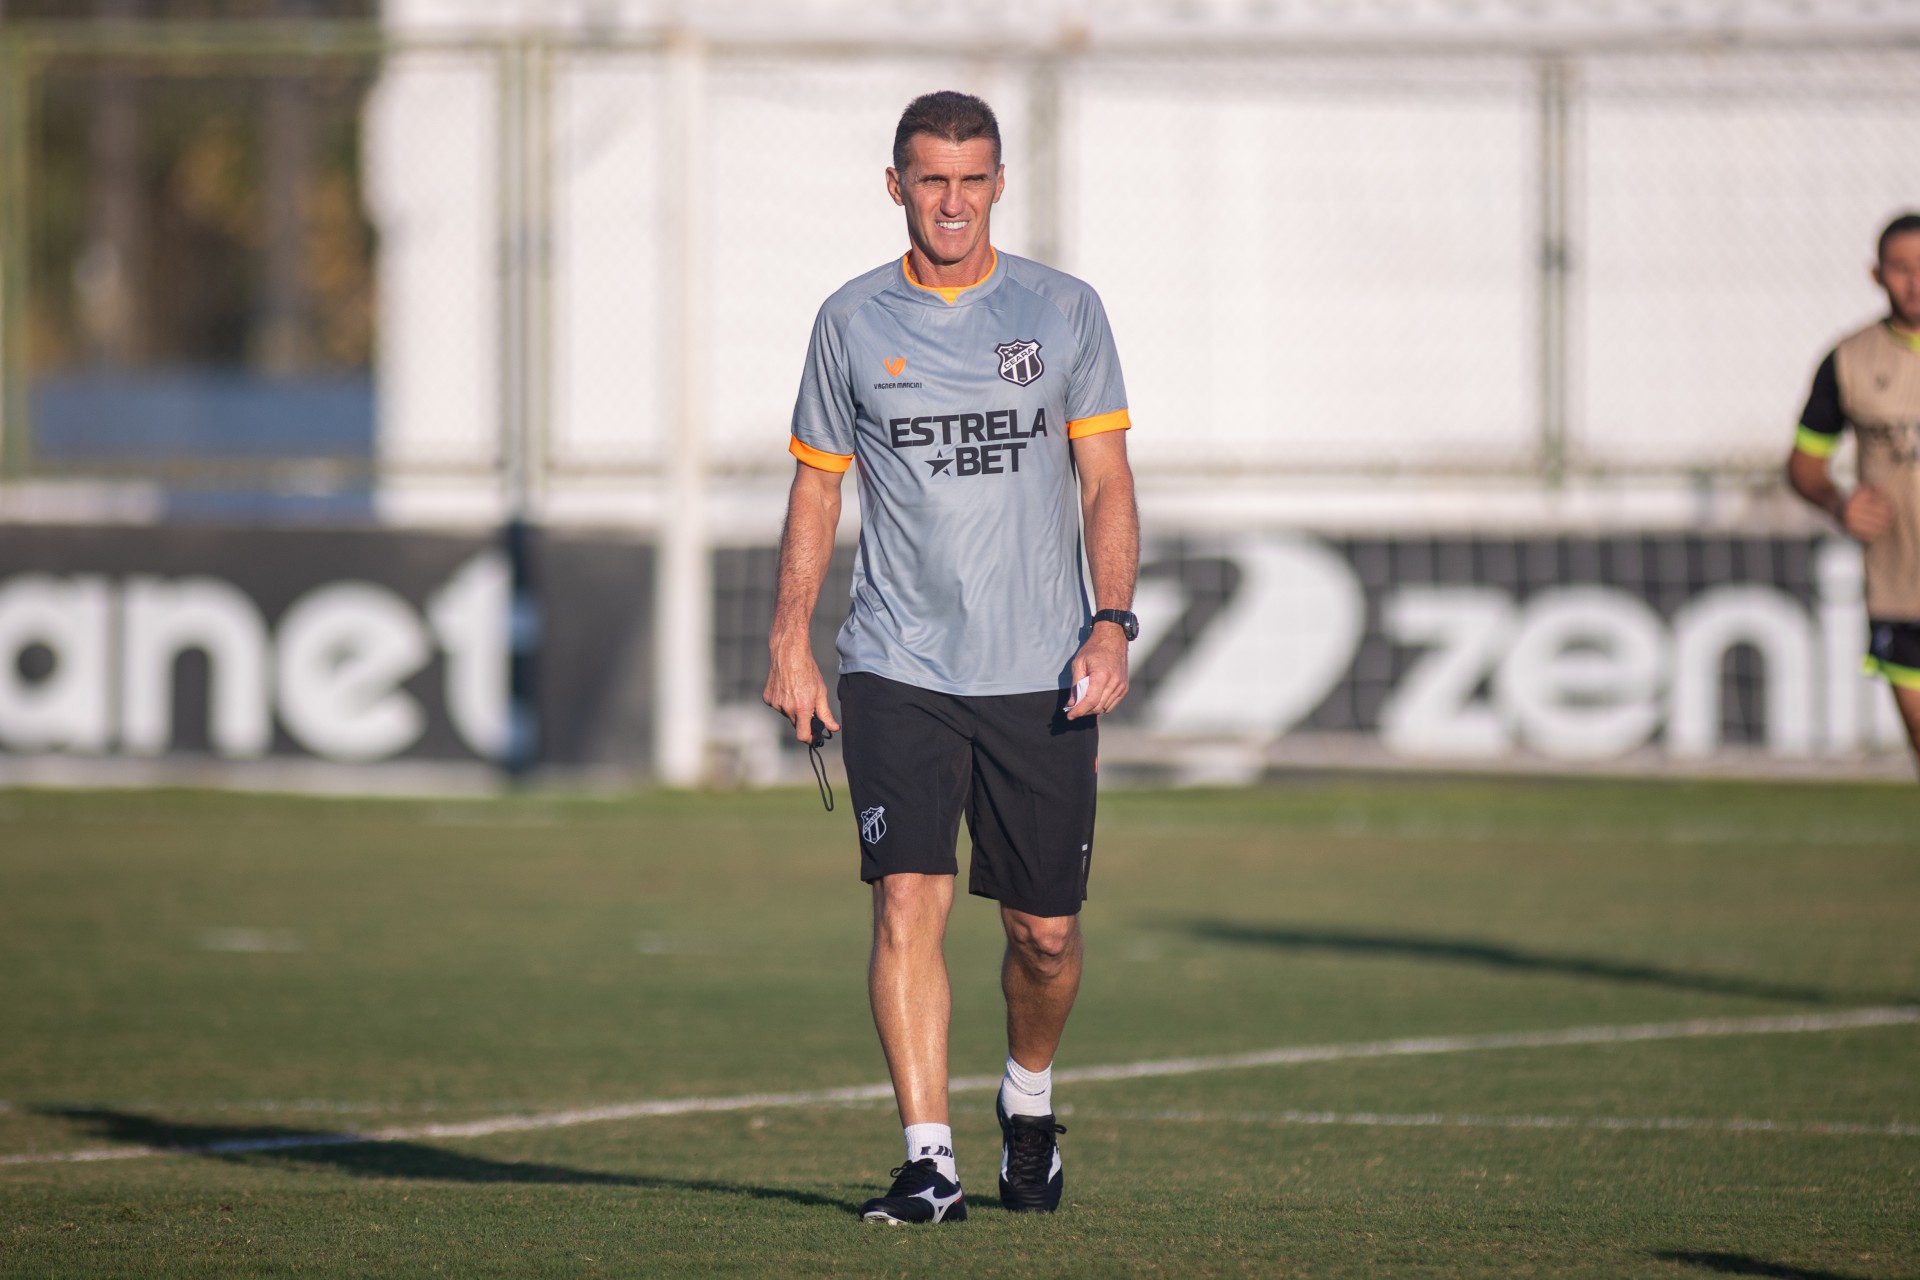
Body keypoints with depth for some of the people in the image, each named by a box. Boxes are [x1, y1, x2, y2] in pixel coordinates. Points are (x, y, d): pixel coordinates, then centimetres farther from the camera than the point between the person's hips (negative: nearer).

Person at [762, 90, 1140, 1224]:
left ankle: (1031, 1102, 34)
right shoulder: (852, 322, 6)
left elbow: (1107, 485, 6)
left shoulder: (1063, 312, 4)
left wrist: (1112, 621, -8)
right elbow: (817, 487, 12)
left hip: (1041, 677, 0)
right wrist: (790, 644, 4)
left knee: (1046, 930, 5)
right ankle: (930, 1161, -13)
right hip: (899, 671, 0)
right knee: (908, 899, -14)